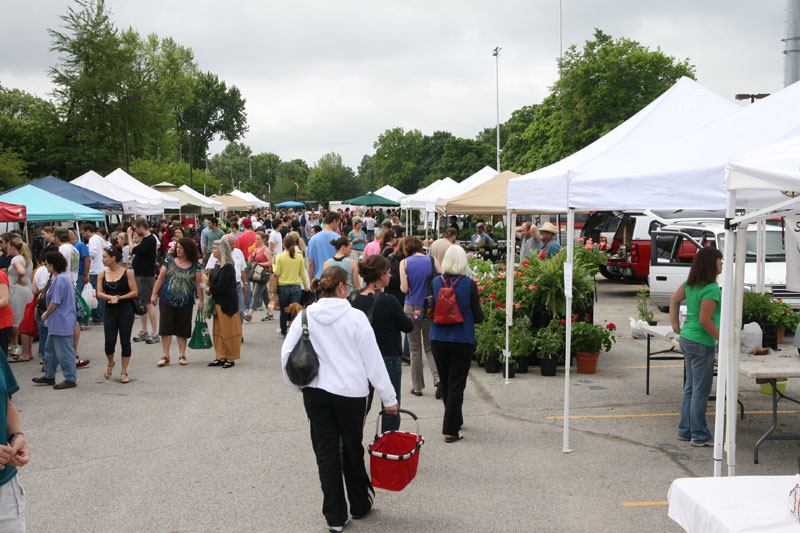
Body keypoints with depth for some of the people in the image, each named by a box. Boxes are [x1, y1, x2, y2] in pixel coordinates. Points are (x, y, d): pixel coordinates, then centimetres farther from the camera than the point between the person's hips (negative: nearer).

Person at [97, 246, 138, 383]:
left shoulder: (127, 273, -3)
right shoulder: (102, 274, 6)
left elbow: (134, 292, -4)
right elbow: (99, 294, 1)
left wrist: (119, 297, -13)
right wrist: (110, 297, -18)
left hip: (125, 310, -2)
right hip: (110, 310, 2)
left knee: (125, 341, 0)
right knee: (109, 342, -4)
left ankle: (124, 372, 11)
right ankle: (110, 364, 27)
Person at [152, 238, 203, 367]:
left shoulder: (195, 265, -1)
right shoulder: (169, 261, 2)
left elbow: (198, 283, 0)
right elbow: (160, 278, 5)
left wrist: (201, 300, -2)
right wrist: (154, 294, 2)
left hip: (185, 303, -1)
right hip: (167, 301, 1)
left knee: (182, 330, 6)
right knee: (166, 328, 0)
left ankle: (182, 356, 16)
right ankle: (165, 356, 6)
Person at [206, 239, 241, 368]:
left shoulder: (227, 267, -17)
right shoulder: (218, 265, 12)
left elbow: (221, 286, -21)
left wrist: (210, 290, -6)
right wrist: (210, 289, 0)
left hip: (227, 303, -10)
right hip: (218, 302, 10)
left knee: (228, 330, -1)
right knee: (218, 331, 12)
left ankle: (230, 358, 6)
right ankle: (221, 357, 19)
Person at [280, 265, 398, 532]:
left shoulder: (305, 317, -2)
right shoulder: (355, 317, -11)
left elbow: (286, 355, -1)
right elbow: (373, 360, -8)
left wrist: (299, 386, 14)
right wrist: (389, 398, -1)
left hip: (315, 392, 2)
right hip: (350, 391, -2)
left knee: (326, 452, 9)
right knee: (352, 450, 15)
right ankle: (360, 505, 32)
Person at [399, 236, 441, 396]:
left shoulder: (404, 263, -6)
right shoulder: (432, 261, -2)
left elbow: (404, 289, -9)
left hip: (412, 309, -1)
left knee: (415, 350, 9)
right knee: (430, 347, 12)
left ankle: (417, 386, 13)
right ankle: (438, 378, -10)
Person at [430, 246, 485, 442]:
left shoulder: (435, 282, -4)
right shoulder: (469, 284, -12)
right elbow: (478, 317, -8)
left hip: (438, 340, 3)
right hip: (462, 340, -3)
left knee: (445, 383, 19)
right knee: (456, 385, 3)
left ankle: (455, 420, 35)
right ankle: (450, 430, 0)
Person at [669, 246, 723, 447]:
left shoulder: (690, 283, 6)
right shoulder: (712, 289, -20)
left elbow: (674, 299, 17)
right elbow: (705, 319, -23)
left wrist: (675, 323, 20)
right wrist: (722, 339, -14)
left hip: (687, 339, 9)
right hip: (702, 343, -9)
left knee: (690, 387, 16)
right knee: (701, 390, 0)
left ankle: (685, 430, 23)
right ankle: (700, 436, 8)